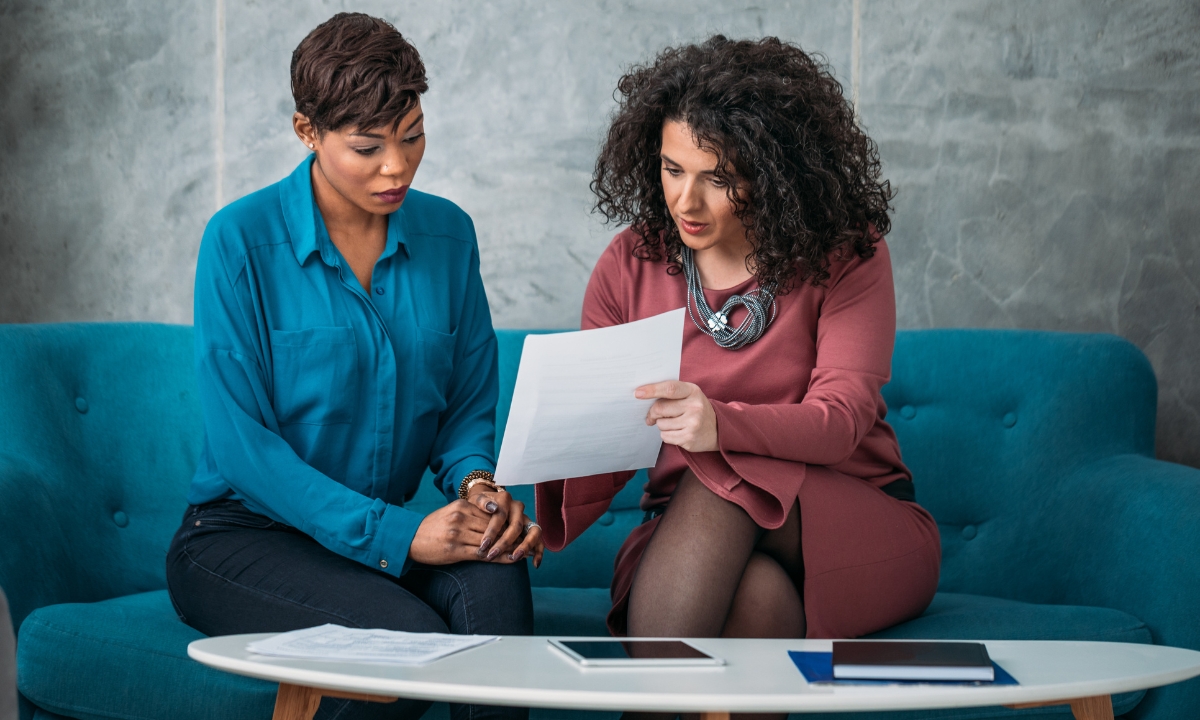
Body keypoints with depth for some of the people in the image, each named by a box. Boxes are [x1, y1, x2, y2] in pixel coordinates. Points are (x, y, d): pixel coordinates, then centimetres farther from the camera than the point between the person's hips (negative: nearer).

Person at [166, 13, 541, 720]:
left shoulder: (447, 233, 4)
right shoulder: (242, 239, -11)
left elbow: (471, 406, 11)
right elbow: (242, 443, -15)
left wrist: (476, 482, -15)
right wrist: (398, 536, -24)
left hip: (389, 529, 4)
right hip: (243, 538, -4)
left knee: (495, 574, -30)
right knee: (413, 638, -31)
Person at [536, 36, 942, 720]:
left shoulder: (846, 255, -6)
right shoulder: (630, 267, 2)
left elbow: (842, 418, -18)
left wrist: (722, 427, -39)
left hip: (858, 526, -1)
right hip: (691, 539, 1)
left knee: (722, 482, -35)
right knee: (758, 593, -37)